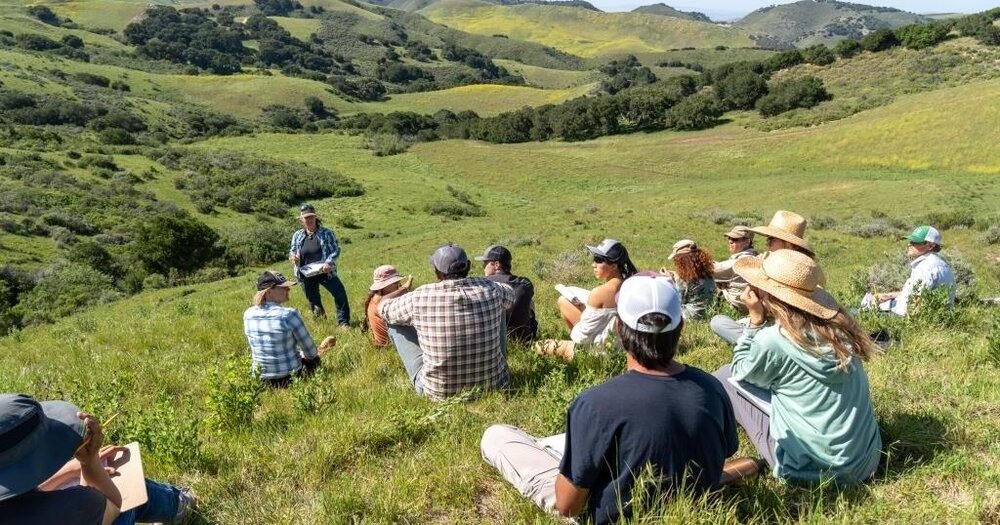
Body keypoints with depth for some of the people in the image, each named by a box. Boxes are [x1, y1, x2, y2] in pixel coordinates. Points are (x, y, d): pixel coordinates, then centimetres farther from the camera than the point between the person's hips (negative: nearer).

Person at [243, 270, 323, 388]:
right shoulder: (289, 314, -22)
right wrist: (303, 354, 12)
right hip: (291, 377, -5)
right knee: (314, 358, 27)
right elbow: (311, 352, -12)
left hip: (262, 380, 6)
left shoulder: (248, 314, -3)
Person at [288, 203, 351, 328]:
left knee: (340, 293, -15)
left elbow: (336, 250, -6)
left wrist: (328, 263, -22)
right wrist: (292, 256, -10)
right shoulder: (297, 235, 4)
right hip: (306, 275, 3)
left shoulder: (326, 233, -5)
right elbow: (292, 251, 15)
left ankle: (343, 322, -1)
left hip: (325, 272, -3)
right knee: (313, 299, 15)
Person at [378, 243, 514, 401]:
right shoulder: (489, 289, -11)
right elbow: (509, 295, 15)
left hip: (438, 392, -2)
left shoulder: (419, 298, -16)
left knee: (395, 324, 14)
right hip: (493, 384, 2)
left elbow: (383, 309, 6)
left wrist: (403, 290, 28)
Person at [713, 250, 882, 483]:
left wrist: (755, 319, -5)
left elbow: (740, 372, 1)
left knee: (725, 376, 3)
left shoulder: (772, 339, -21)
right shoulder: (836, 323, -2)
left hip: (815, 465, -7)